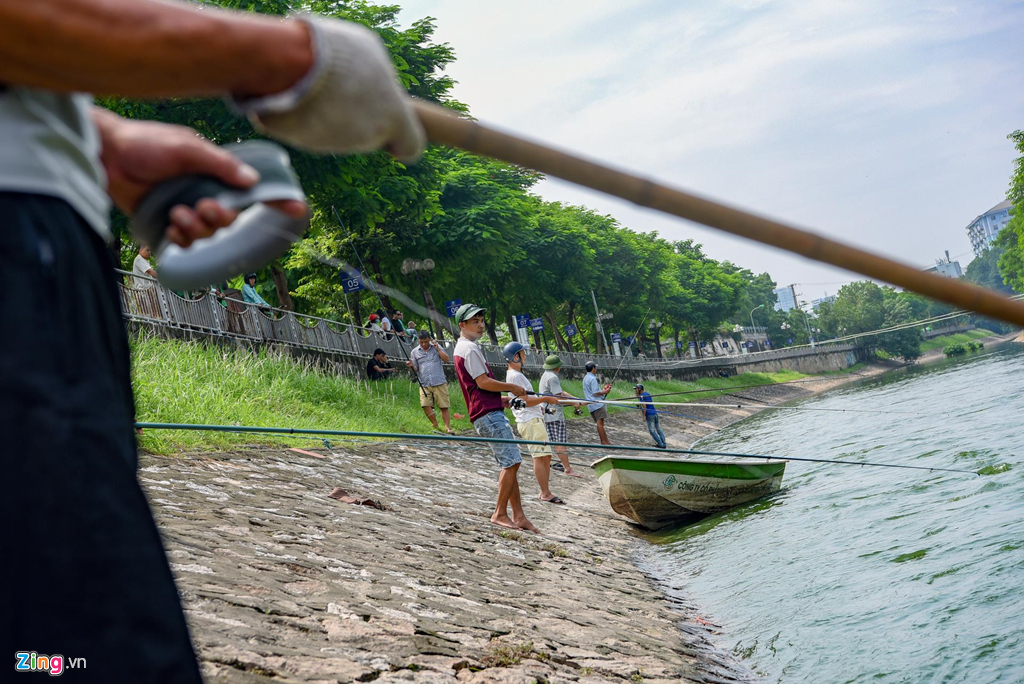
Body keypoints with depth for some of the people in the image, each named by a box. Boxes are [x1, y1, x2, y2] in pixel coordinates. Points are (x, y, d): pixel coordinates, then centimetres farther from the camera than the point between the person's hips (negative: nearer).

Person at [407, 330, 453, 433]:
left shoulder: (436, 347, 8)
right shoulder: (414, 352, 9)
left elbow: (447, 360, 0)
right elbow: (415, 369, 10)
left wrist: (437, 349, -9)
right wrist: (411, 365, -12)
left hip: (439, 383, -1)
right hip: (424, 384, 1)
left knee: (444, 407, -2)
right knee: (425, 405, -14)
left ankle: (448, 427, 5)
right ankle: (436, 426, 1)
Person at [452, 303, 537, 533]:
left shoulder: (462, 348, 23)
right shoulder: (470, 348, -10)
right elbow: (483, 382, -18)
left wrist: (503, 400, 21)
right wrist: (513, 388, -5)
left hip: (490, 413, 11)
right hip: (489, 414, -11)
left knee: (510, 464, 8)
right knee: (511, 462, -12)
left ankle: (519, 516, 6)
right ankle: (500, 514, -7)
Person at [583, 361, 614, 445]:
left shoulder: (586, 378, 18)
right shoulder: (592, 379, -13)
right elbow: (596, 393, -17)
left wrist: (603, 389, 20)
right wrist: (605, 392, -4)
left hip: (591, 404, 10)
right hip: (596, 403, -10)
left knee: (600, 422, 8)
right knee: (600, 422, -11)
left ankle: (606, 441, 8)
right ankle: (603, 441, -12)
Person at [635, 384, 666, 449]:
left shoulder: (641, 396, -9)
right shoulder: (648, 394, 15)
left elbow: (644, 406, -20)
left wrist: (644, 416, -20)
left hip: (649, 415, -8)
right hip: (655, 413, 8)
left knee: (652, 431, 0)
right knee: (659, 430, 11)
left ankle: (660, 444, -3)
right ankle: (664, 444, 9)